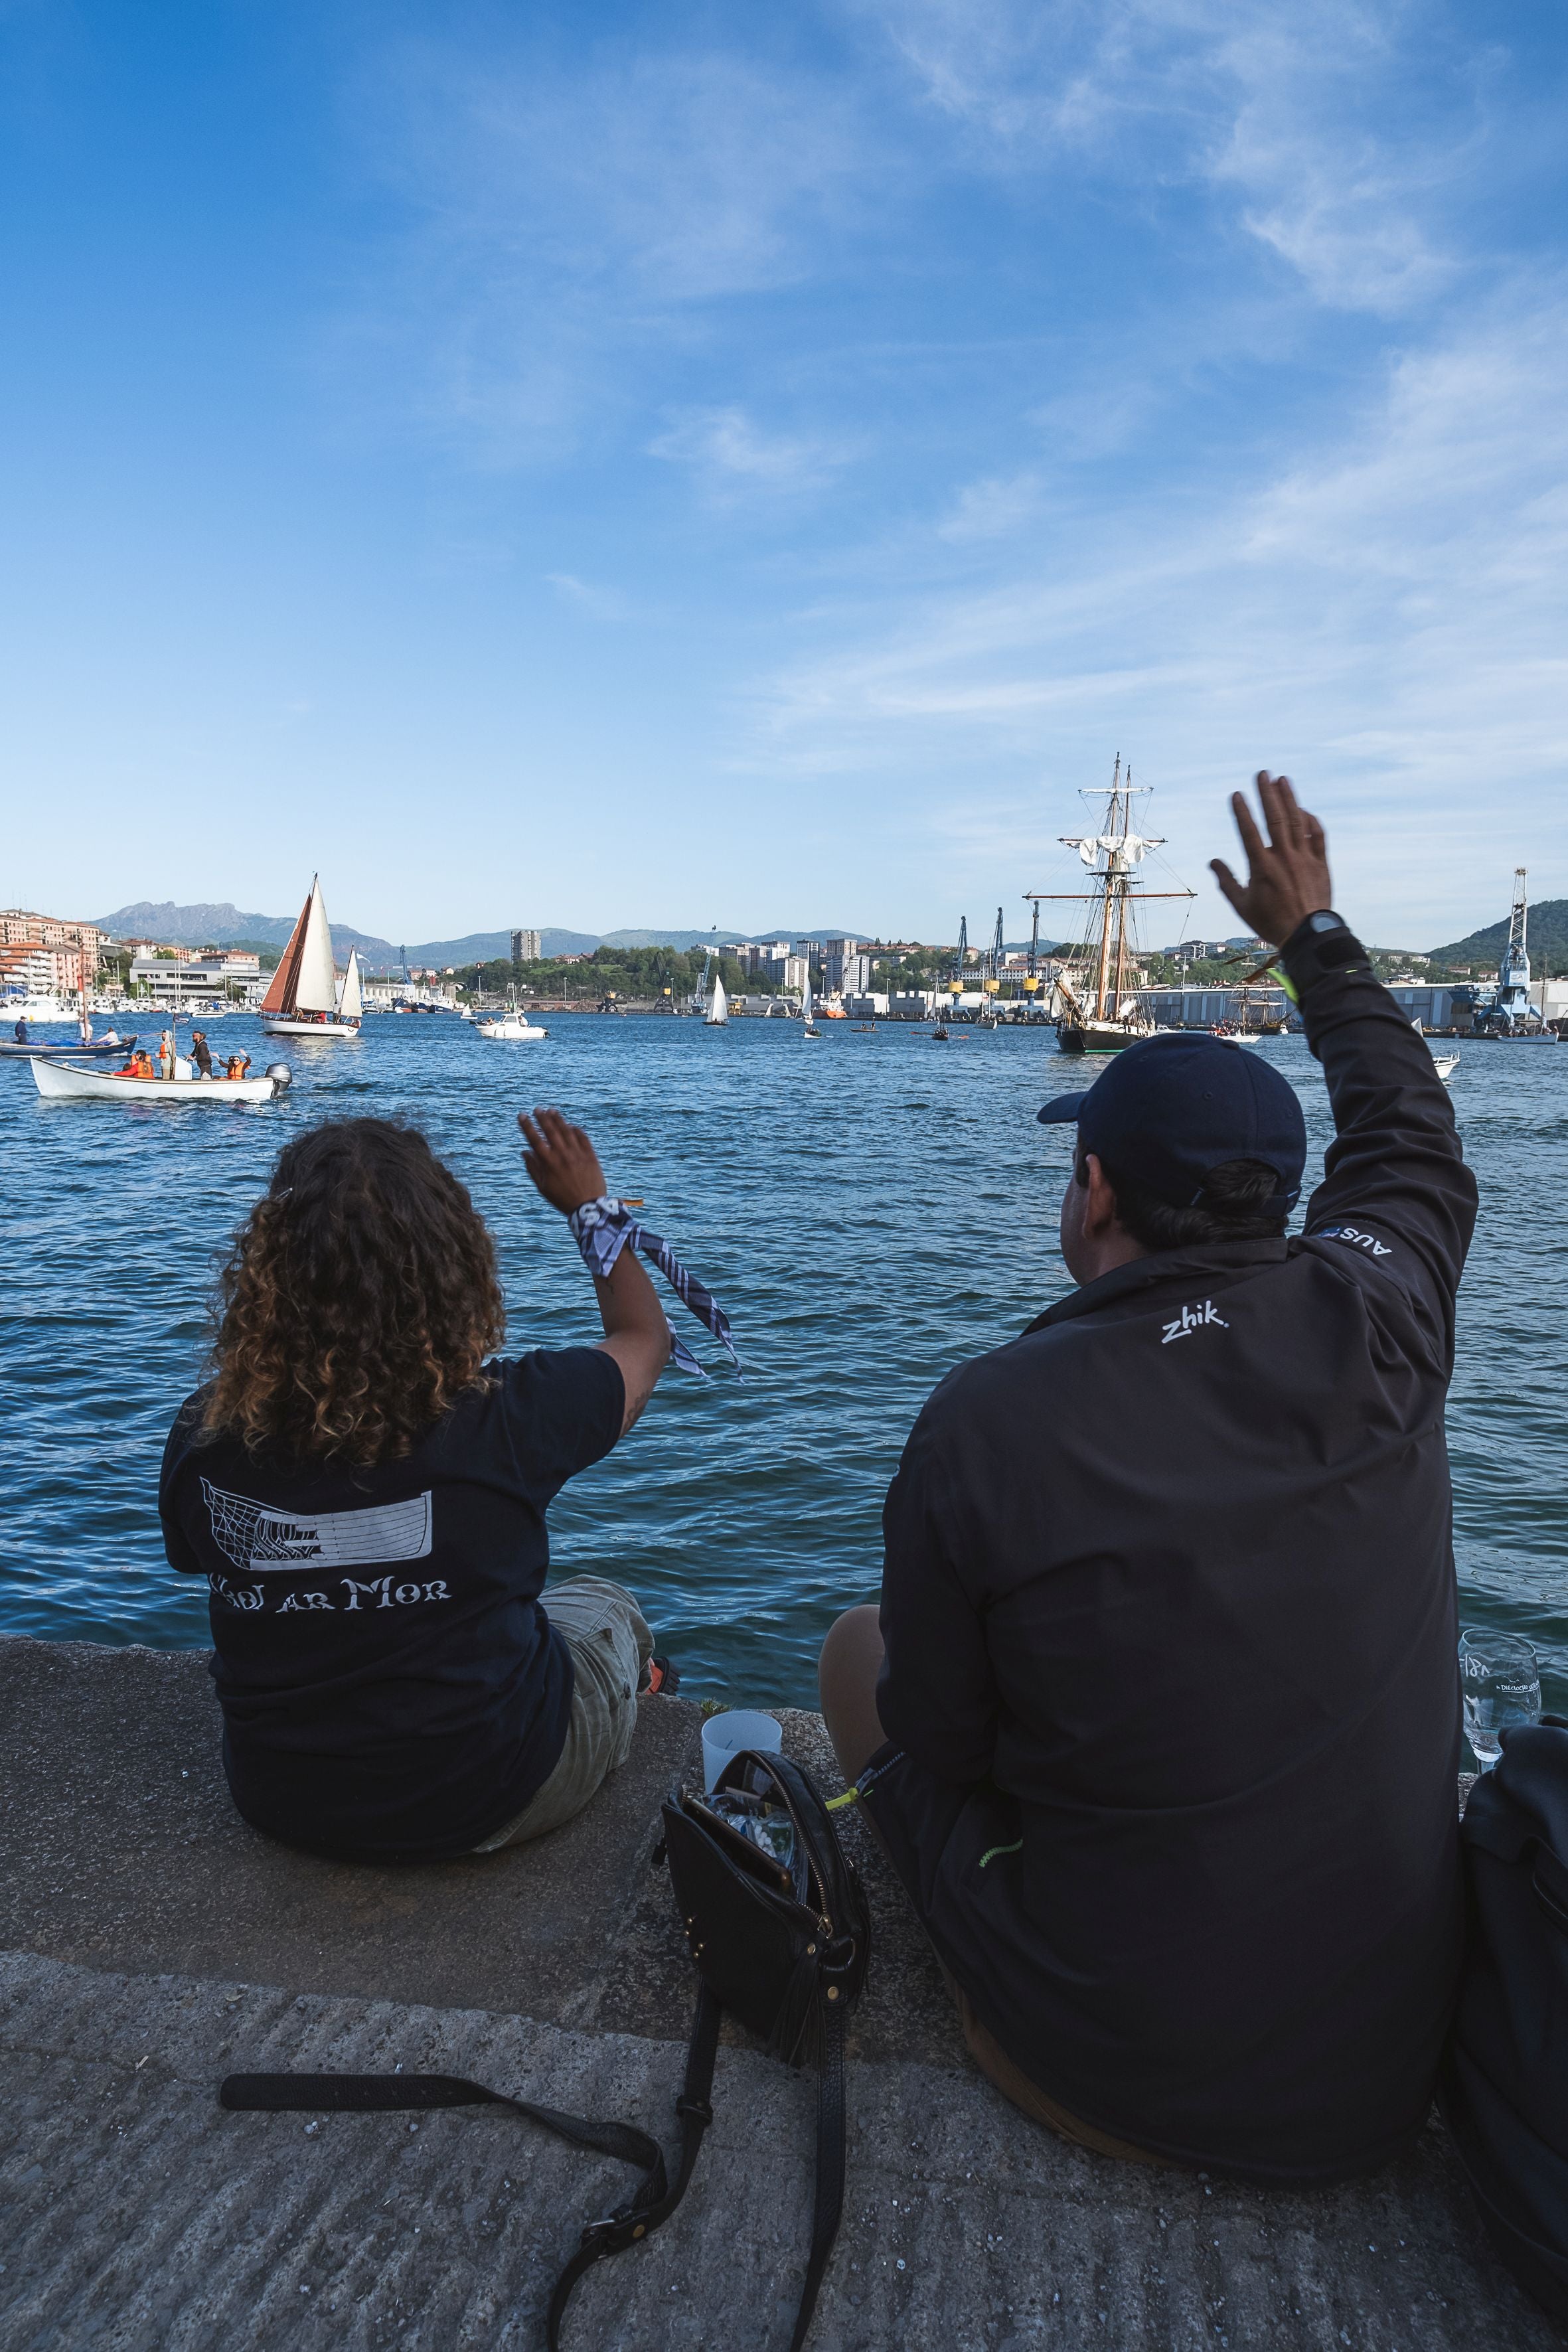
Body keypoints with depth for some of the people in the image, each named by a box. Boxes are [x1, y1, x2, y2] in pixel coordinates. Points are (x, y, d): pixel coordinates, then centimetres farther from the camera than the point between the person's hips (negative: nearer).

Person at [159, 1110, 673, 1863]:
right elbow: (644, 1336, -8)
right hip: (483, 1801, -3)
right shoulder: (504, 1418, -28)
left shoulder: (202, 1436, -18)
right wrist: (589, 1205, 6)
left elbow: (195, 1559, 3)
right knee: (606, 1605, 26)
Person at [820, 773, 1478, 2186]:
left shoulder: (982, 1421, -25)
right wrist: (1314, 933, 20)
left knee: (854, 1649, 15)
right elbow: (1414, 1140, 8)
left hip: (1115, 2079, -4)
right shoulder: (1376, 1324, -15)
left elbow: (936, 1742, -11)